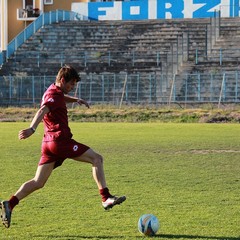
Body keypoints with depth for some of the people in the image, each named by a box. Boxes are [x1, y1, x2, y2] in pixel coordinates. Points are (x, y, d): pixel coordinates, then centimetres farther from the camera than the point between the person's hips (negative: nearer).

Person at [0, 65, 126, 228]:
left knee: (38, 182, 6)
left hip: (49, 143, 9)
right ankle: (106, 198, -5)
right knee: (97, 159, -1)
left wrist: (76, 100, 28)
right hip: (61, 140, -9)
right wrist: (32, 129, -47)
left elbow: (63, 98, 46)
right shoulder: (54, 95, -11)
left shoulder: (55, 91, 19)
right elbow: (42, 111, -31)